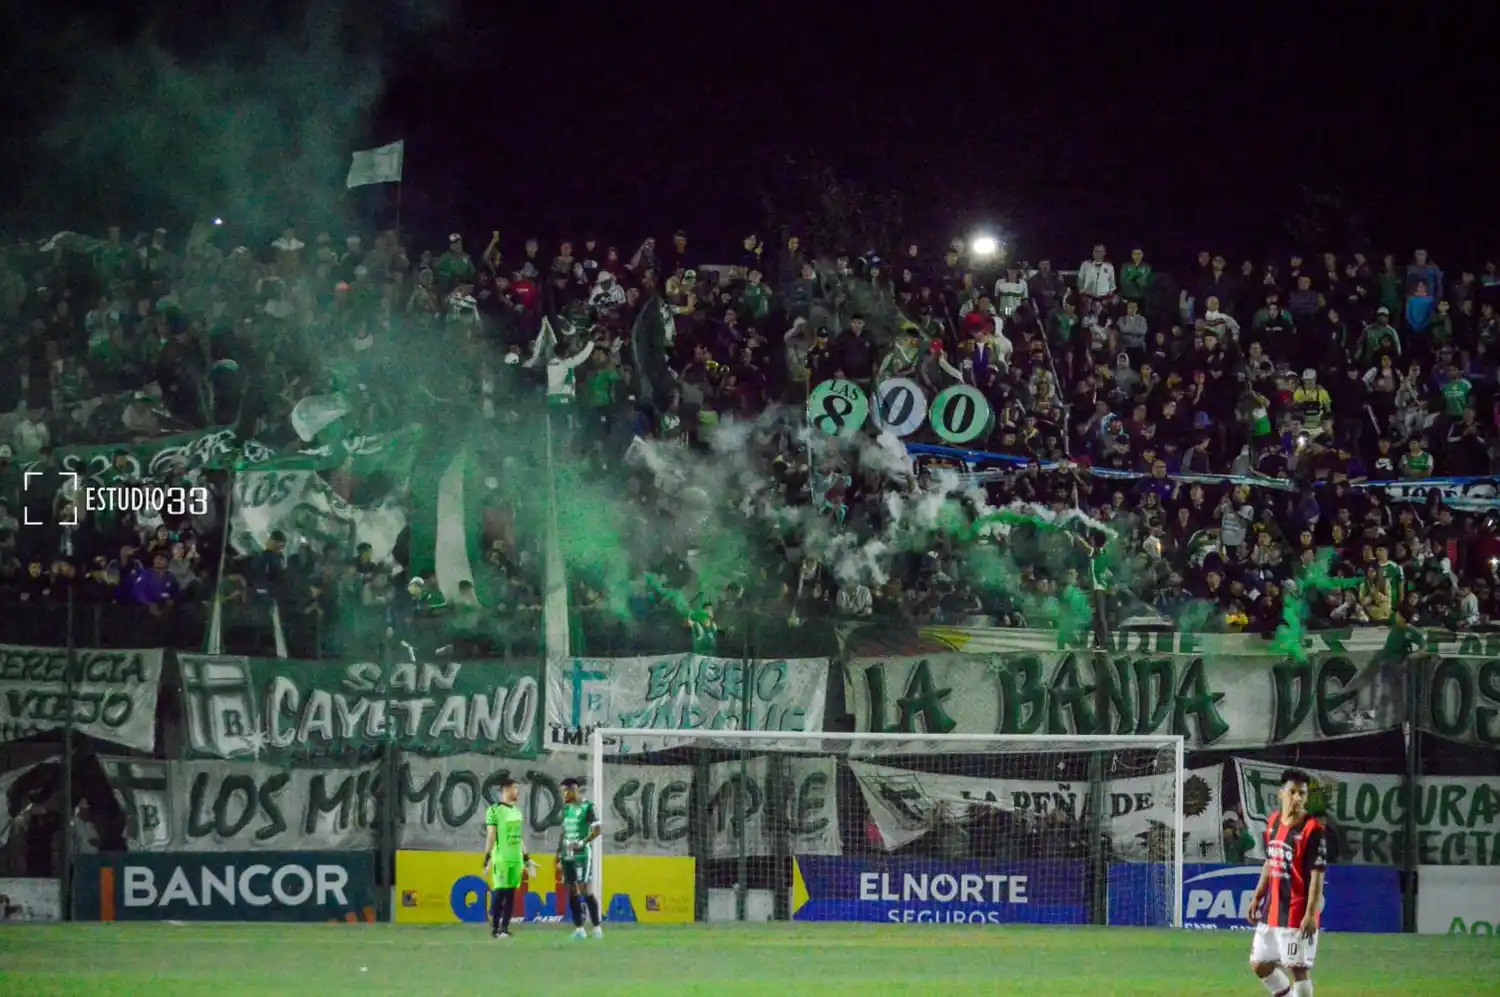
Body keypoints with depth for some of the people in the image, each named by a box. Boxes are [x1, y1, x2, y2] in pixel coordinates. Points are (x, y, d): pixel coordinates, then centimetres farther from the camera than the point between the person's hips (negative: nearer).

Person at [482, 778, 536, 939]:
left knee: (510, 893, 5)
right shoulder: (495, 811, -6)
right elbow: (490, 836, -8)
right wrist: (487, 858, -14)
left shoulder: (517, 812, 16)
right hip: (501, 858, -6)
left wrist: (527, 859, 20)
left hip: (516, 859, 6)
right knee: (499, 892, -6)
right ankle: (495, 928, -2)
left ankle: (505, 927, 8)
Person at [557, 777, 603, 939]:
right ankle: (578, 928, 7)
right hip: (568, 856, 7)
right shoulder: (566, 809, 14)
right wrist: (559, 854, 17)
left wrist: (582, 843, -25)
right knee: (572, 892, 4)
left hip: (582, 855, -7)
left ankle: (597, 927, -5)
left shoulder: (587, 807, -7)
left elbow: (596, 830, -13)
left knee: (586, 891, -10)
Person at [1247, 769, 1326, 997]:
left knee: (1299, 968, -5)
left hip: (1297, 915, -8)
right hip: (1271, 910, 8)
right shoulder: (1273, 822, 8)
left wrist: (1310, 914, -23)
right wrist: (1257, 897, 18)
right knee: (1259, 964, 15)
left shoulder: (1312, 830, -15)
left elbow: (1317, 875, -17)